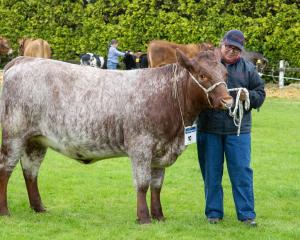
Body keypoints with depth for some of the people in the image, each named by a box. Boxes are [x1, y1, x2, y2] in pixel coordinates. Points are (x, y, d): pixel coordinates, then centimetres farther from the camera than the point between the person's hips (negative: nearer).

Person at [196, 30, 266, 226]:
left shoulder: (248, 69, 7)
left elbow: (261, 94, 11)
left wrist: (249, 96, -10)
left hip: (238, 130, 0)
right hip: (208, 128, 0)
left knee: (242, 171, 0)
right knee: (211, 172, 8)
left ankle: (247, 214, 8)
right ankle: (214, 212, 19)